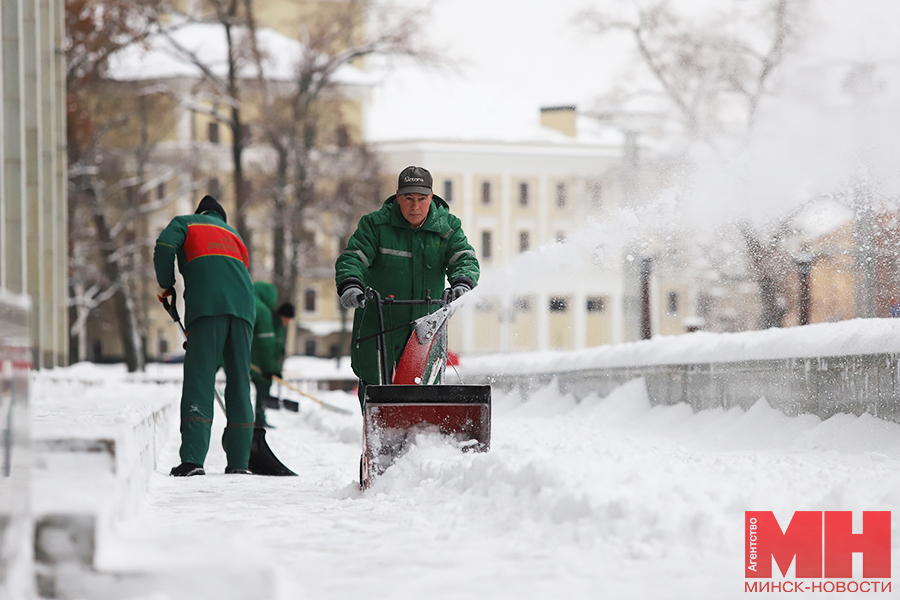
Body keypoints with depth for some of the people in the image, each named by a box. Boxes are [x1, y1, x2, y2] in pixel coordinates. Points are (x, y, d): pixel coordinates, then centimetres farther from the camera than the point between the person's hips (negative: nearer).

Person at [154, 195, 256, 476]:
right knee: (239, 382, 10)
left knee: (199, 379, -9)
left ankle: (193, 459, -20)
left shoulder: (185, 223, 22)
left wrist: (165, 286, 16)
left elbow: (164, 246, 0)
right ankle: (239, 460, 9)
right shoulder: (233, 234, 36)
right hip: (244, 305, 4)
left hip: (207, 305, -4)